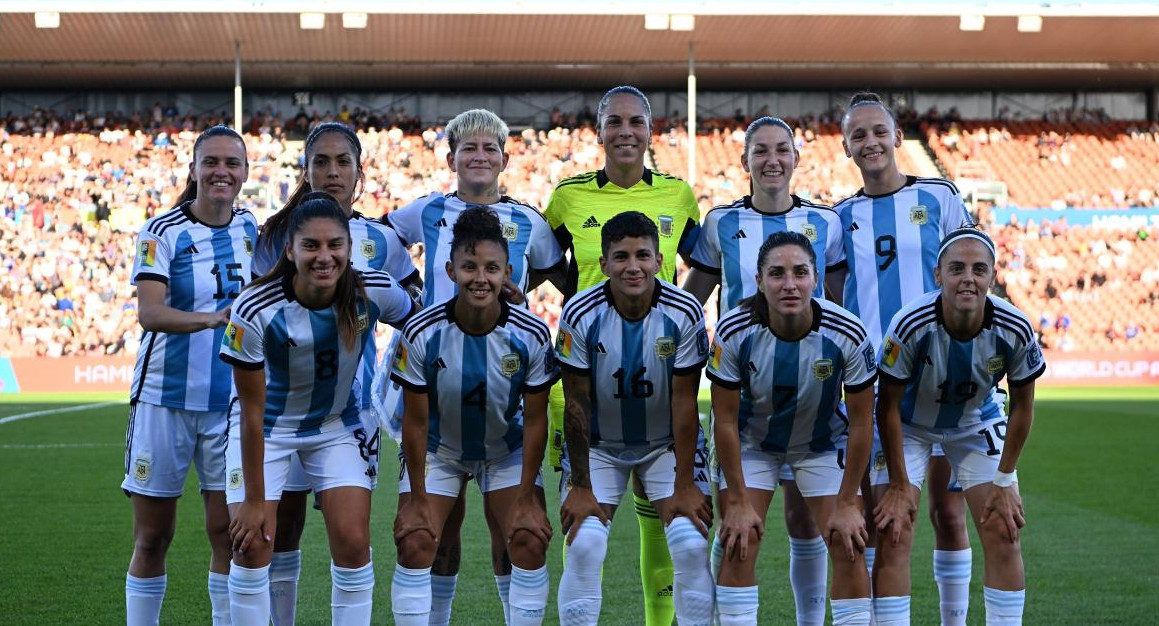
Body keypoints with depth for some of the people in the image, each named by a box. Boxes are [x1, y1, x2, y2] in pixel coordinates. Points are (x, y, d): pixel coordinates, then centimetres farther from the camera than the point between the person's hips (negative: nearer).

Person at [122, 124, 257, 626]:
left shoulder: (252, 229, 5)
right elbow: (149, 313, -23)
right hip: (164, 400, -3)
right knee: (153, 536, 4)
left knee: (229, 532, 1)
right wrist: (212, 319, -37)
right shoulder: (162, 232, -8)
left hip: (231, 403, 3)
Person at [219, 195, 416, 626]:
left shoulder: (376, 292, -23)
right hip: (267, 426, -2)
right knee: (252, 543, -8)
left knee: (353, 541, -5)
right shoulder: (255, 311, -29)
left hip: (338, 424, 2)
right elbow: (252, 413, -21)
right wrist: (253, 500, -17)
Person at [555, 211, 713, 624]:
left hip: (665, 445, 1)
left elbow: (684, 403, -14)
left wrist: (684, 485, -14)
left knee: (692, 544, -13)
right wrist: (580, 487, -12)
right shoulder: (580, 315, -19)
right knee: (584, 546, -15)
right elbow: (576, 405, -13)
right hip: (599, 446, 0)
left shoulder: (685, 314, -18)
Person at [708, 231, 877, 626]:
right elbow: (725, 420, -17)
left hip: (823, 442, 0)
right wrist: (738, 501, -14)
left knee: (849, 547, -6)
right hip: (753, 442, 0)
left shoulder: (848, 335, -28)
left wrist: (846, 503, -12)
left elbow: (861, 422, -16)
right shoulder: (734, 332, -28)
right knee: (739, 545, -10)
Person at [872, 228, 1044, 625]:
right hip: (910, 424, -2)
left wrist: (1004, 480, -7)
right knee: (893, 537, -12)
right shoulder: (911, 325, -34)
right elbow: (889, 407, -20)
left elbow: (1022, 406, -9)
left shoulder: (1015, 331, -27)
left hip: (977, 422, 2)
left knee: (1004, 538, -3)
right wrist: (900, 485, -16)